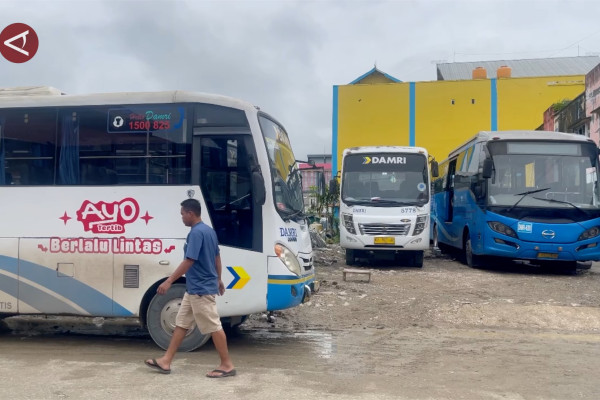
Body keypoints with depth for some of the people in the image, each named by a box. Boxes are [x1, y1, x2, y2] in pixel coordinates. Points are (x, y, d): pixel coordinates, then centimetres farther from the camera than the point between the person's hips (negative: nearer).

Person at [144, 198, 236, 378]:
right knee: (181, 323, 14)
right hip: (195, 289, 10)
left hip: (201, 289, -10)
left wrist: (169, 281, -21)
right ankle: (165, 361, 20)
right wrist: (218, 279, 28)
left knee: (213, 327, -2)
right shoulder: (209, 230, 11)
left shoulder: (196, 233, -19)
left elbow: (189, 261, -24)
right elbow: (217, 257, 19)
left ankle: (227, 365, 6)